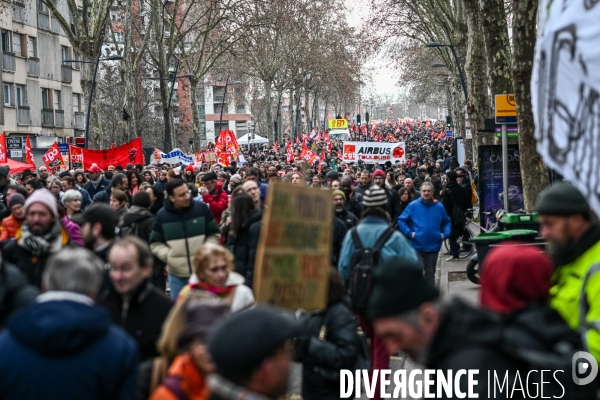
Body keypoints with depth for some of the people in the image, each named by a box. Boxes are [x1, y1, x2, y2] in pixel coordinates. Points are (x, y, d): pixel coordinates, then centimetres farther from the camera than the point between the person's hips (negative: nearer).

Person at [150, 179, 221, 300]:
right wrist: (168, 256, -11)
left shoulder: (202, 209, -5)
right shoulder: (162, 215, -4)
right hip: (176, 273, 1)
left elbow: (214, 235, 5)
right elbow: (155, 243, 6)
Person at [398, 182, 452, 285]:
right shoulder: (413, 205, -3)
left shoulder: (439, 207, 4)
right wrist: (409, 233, -10)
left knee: (430, 273, 12)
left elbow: (447, 222, 16)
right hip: (417, 245, -2)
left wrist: (445, 234, 0)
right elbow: (401, 220, 0)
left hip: (433, 246, 3)